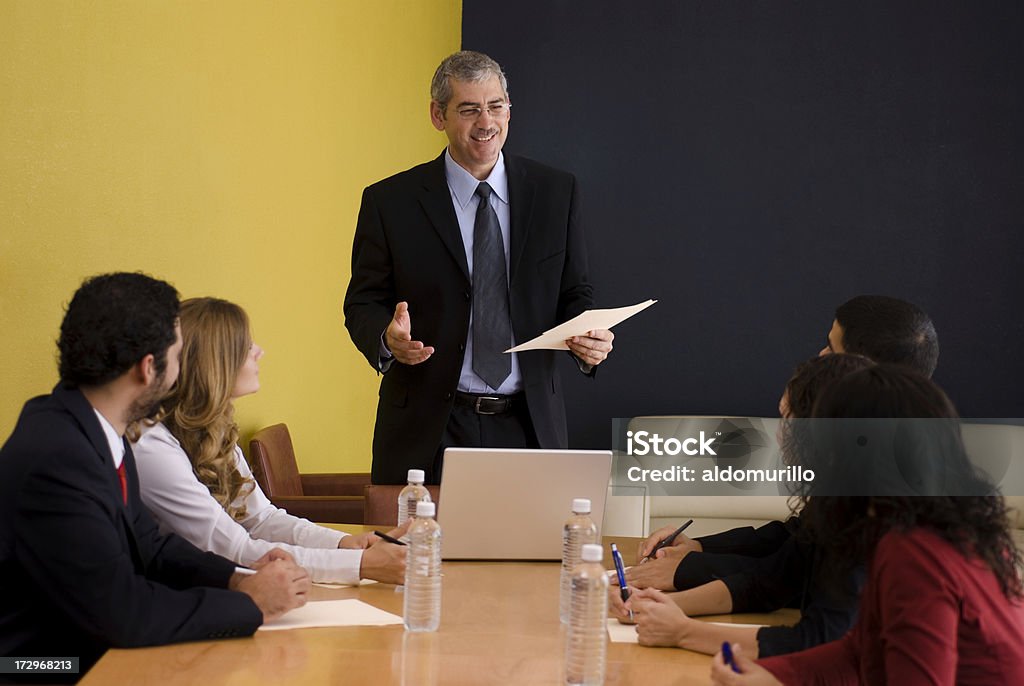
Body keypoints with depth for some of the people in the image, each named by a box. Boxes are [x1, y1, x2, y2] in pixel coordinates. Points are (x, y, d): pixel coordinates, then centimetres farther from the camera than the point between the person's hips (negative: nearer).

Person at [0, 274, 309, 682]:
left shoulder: (97, 430, 2)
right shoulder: (55, 458, -23)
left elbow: (148, 546, 12)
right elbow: (121, 614, -22)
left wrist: (238, 579, -2)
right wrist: (252, 604, -13)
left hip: (100, 655, 7)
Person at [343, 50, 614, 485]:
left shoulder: (556, 192, 6)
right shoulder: (390, 201, 0)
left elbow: (574, 295, 10)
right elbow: (363, 303, 3)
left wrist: (589, 340, -11)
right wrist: (388, 338, -19)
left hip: (529, 425, 2)